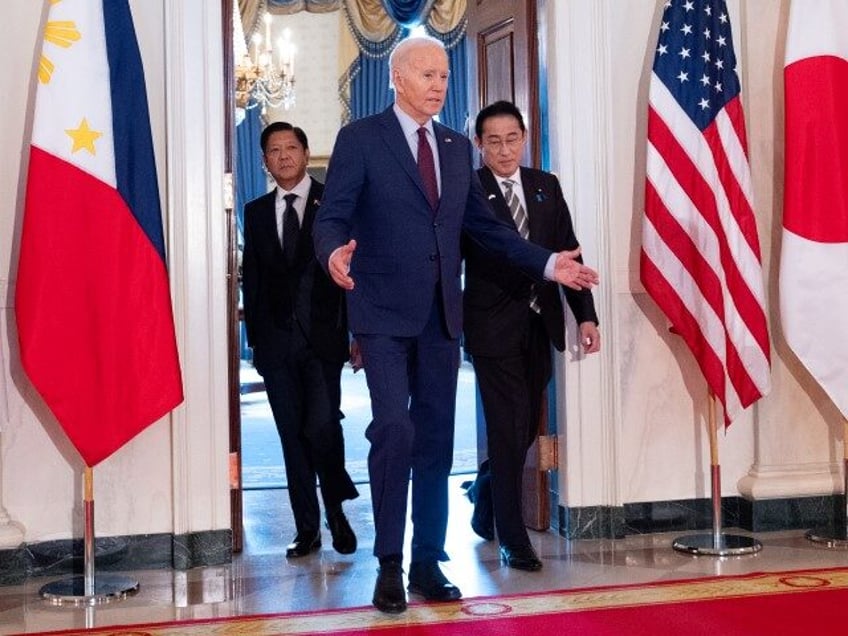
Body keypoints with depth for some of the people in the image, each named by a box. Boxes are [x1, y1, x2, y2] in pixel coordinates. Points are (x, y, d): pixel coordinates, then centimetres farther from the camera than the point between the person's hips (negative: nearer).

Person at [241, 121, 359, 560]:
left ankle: (336, 511, 10)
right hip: (276, 339, 3)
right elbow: (252, 278, 14)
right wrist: (255, 337, 7)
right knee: (292, 436, 5)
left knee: (322, 425, -13)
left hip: (322, 337, -3)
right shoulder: (256, 212, 15)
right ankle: (307, 528, 13)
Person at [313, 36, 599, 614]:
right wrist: (335, 252, -31)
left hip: (441, 314, 5)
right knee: (394, 429, -15)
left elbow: (485, 224, 18)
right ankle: (389, 563, 1)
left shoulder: (457, 147, 15)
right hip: (384, 311, -5)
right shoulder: (361, 138, -1)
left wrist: (546, 263, 9)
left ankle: (428, 563, 17)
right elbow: (331, 216, -8)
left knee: (436, 440, 7)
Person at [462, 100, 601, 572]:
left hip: (540, 324, 5)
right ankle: (513, 540, 9)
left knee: (526, 428, 13)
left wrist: (586, 315, 4)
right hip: (493, 326, -5)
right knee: (510, 431, -3)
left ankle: (485, 496, 41)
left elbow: (568, 251, 10)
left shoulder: (547, 187, 9)